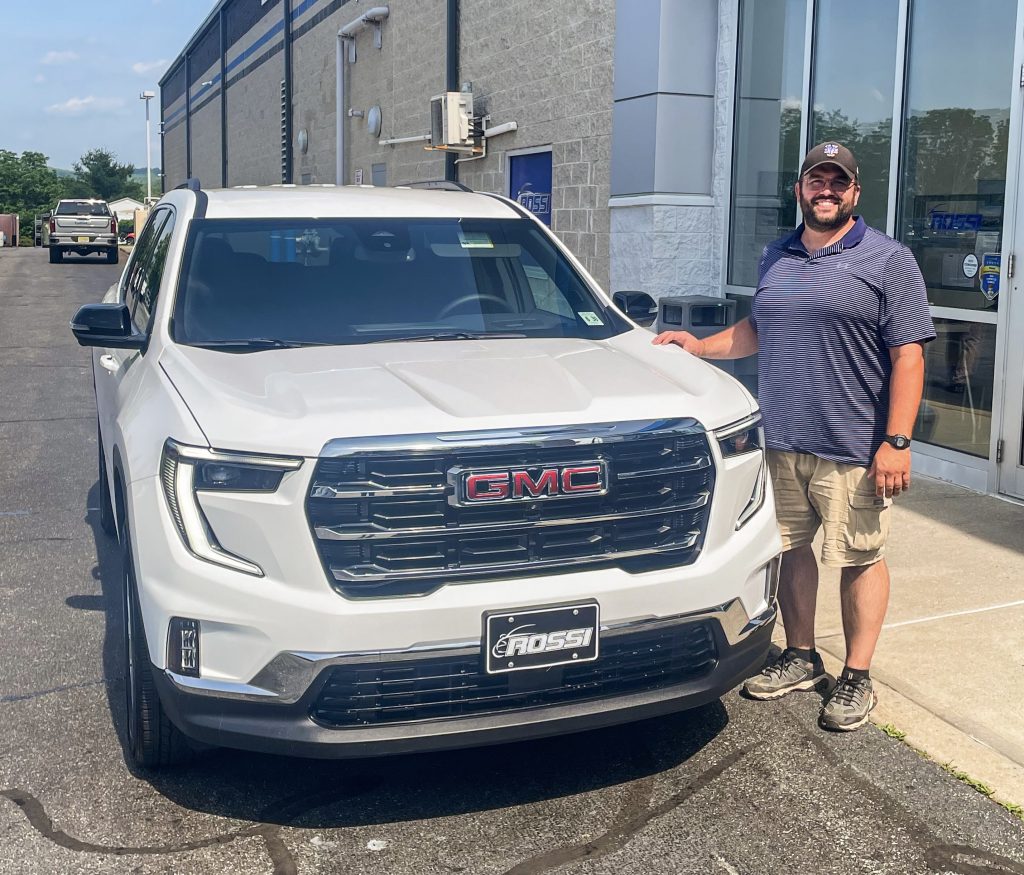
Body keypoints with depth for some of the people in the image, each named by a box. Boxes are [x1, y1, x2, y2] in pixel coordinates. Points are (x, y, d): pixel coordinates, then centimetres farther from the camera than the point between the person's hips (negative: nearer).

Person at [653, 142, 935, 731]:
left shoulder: (888, 260, -4)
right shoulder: (776, 258, 14)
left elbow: (908, 357, -9)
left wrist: (897, 443, -16)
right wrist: (700, 346, 15)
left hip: (852, 450, -5)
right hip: (780, 443, 5)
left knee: (859, 559, 3)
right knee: (791, 549, 13)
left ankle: (857, 678, 17)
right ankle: (801, 659, 30)